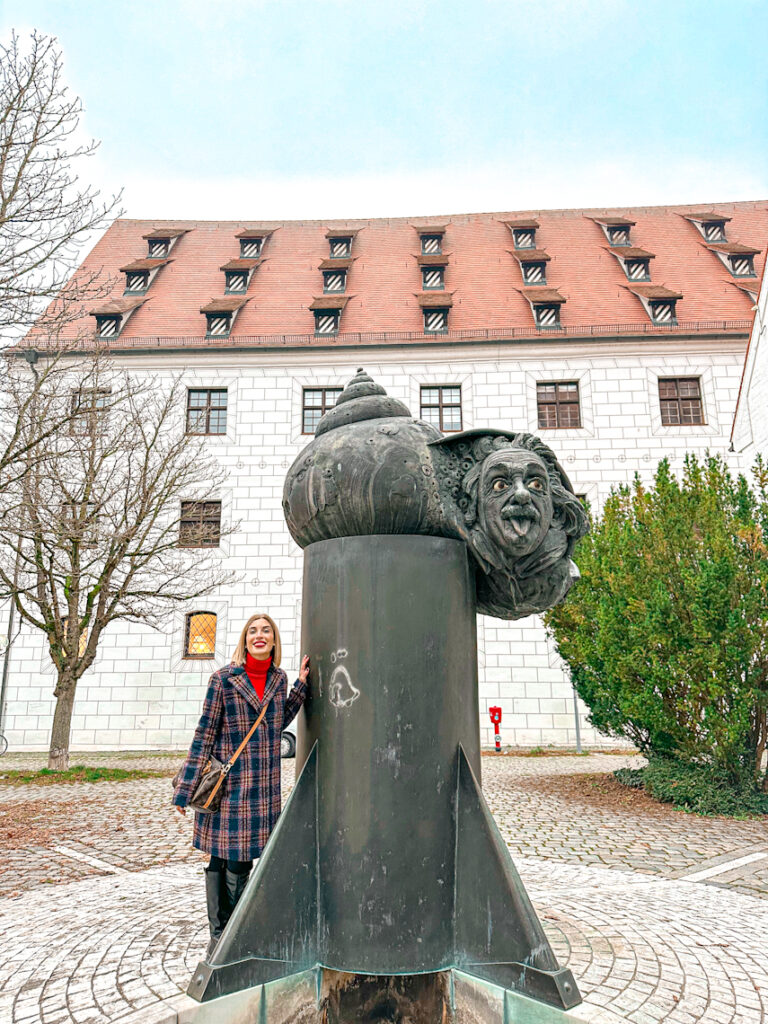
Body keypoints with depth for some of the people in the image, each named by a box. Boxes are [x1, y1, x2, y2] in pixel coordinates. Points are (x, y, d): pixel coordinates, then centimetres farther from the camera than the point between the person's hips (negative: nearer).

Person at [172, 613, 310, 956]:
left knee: (243, 860, 12)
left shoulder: (279, 678, 5)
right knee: (222, 860, 5)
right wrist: (185, 790, -6)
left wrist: (302, 683, 9)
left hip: (265, 786, 4)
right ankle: (219, 938, 23)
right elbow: (204, 734, -6)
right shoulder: (223, 679, -9)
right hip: (229, 783, -4)